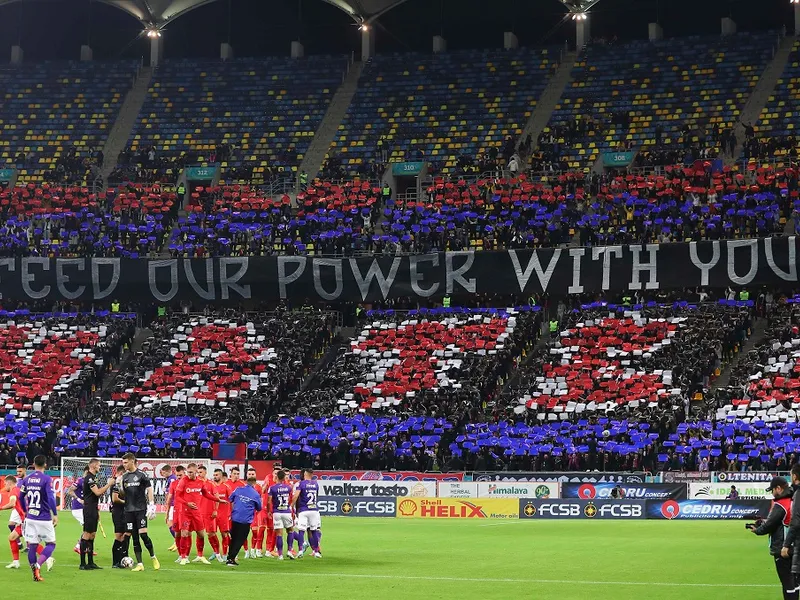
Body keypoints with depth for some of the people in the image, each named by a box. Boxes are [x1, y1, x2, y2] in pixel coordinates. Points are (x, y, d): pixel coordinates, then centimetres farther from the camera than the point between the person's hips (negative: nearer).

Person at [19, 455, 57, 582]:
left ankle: (35, 574, 11)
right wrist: (55, 515, -8)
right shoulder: (46, 479, -10)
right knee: (51, 544, 7)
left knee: (32, 545, 9)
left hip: (30, 518, 5)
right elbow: (51, 498, -17)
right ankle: (38, 565, -15)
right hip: (44, 518, -5)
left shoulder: (27, 479, 5)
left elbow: (21, 496, 13)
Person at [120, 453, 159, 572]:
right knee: (135, 538, 3)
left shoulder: (141, 475, -4)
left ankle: (153, 557, 9)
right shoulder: (125, 477, 11)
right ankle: (139, 564, 5)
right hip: (129, 511, 5)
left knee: (143, 534, -13)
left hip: (141, 509, -5)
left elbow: (149, 490, -4)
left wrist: (151, 506, -11)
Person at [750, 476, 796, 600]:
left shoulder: (780, 505, -17)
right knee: (793, 580, 15)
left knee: (787, 581, -5)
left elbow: (770, 525, -15)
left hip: (781, 549, -9)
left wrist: (756, 530, 3)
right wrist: (763, 522, 12)